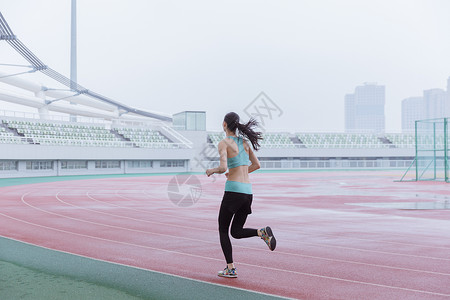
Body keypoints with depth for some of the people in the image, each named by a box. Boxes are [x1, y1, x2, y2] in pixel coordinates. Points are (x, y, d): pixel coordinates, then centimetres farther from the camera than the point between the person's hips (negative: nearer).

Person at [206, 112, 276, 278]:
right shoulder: (244, 142, 14)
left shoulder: (224, 143, -6)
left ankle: (230, 269, 6)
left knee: (223, 230, 9)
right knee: (236, 232, 16)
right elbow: (257, 165, 19)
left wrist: (212, 170, 2)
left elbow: (223, 167, -19)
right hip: (248, 191, 6)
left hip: (233, 190, -6)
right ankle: (262, 232, -10)